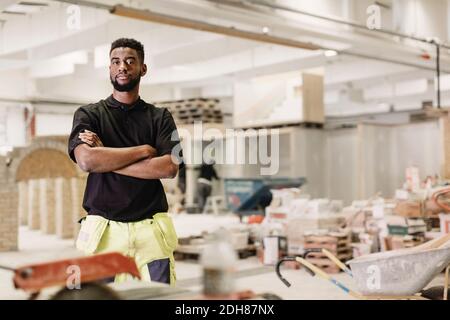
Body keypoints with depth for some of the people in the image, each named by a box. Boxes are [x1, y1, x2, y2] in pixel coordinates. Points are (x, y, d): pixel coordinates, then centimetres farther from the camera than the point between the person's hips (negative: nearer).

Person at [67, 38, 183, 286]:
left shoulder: (160, 117, 11)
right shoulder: (88, 114, 9)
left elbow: (169, 168, -5)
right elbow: (86, 160, -10)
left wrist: (107, 158, -6)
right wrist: (143, 150, -5)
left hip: (151, 230, 1)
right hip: (103, 229, -1)